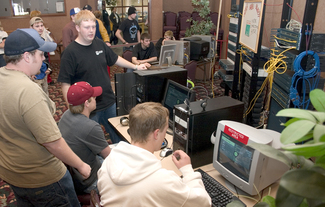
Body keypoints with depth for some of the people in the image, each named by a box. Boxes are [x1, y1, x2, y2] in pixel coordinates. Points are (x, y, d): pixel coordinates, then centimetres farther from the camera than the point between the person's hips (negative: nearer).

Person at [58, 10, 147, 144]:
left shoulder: (100, 44, 3)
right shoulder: (70, 52, -15)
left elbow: (115, 59, 20)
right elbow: (65, 84, -16)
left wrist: (135, 66, 20)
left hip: (109, 102, 6)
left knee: (118, 137, 21)